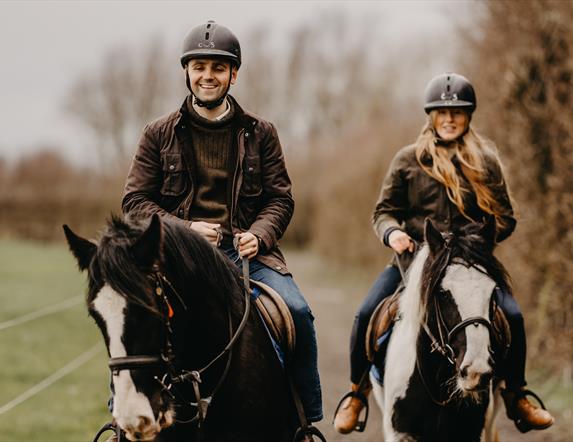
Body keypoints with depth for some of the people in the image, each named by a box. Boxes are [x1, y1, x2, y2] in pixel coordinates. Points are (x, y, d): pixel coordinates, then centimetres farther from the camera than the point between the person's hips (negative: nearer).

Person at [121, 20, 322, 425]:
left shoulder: (259, 133, 12)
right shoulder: (160, 134, 8)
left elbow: (280, 199, 10)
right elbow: (135, 201, 5)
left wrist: (258, 235, -12)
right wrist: (185, 228, -11)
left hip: (247, 251, 1)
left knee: (297, 312, -22)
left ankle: (308, 417, -6)